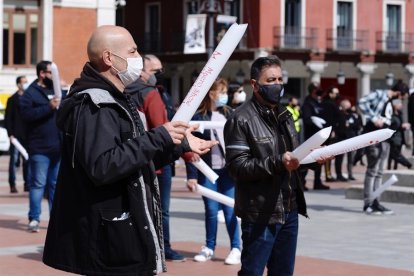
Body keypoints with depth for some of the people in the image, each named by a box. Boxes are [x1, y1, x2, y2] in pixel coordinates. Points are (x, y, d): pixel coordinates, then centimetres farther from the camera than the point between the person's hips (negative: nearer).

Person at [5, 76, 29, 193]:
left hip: (28, 135, 3)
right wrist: (10, 134, -10)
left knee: (27, 160, 4)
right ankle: (12, 185, 0)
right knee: (14, 160, -3)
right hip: (16, 135, -3)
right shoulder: (12, 100, 1)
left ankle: (27, 184, 10)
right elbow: (7, 118, -2)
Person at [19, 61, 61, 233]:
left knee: (56, 184, 10)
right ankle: (34, 218, 0)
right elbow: (26, 114, -16)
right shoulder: (31, 93, -2)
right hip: (40, 148, -6)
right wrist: (49, 107, -21)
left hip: (58, 147, 6)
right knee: (38, 183, -4)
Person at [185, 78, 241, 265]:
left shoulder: (230, 114, 4)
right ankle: (209, 248, 20)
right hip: (208, 171, -1)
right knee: (211, 210, 6)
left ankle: (235, 248, 9)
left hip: (228, 169, 1)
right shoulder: (198, 117, -4)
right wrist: (192, 175, -9)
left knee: (230, 210, 2)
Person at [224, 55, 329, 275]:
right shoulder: (241, 120, -11)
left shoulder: (284, 116, 16)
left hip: (289, 210, 8)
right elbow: (237, 166, -18)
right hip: (260, 214, -8)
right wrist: (278, 163, -27)